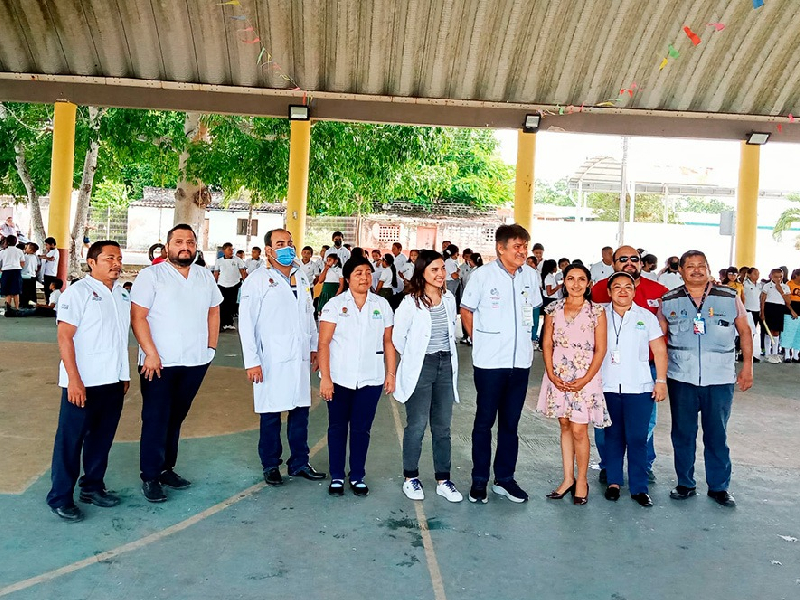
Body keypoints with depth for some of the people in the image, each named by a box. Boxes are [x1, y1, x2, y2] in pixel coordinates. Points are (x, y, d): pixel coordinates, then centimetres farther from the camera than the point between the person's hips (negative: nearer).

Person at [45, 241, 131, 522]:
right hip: (83, 383, -6)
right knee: (71, 440, 3)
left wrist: (125, 373, 16)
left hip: (113, 381, 6)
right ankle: (60, 497, 14)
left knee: (102, 437, 14)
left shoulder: (122, 294, 10)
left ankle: (92, 486, 28)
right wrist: (74, 380, -19)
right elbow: (64, 337, -13)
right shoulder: (78, 292, -9)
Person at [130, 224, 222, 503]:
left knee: (176, 417, 14)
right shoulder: (151, 275, -6)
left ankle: (166, 468, 26)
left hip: (195, 363, 5)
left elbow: (214, 311, 18)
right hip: (159, 363, -4)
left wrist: (211, 346, 9)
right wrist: (151, 354, -16)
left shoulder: (206, 276, 10)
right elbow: (138, 316, -10)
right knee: (156, 419, 1)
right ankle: (150, 477, 12)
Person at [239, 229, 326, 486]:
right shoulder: (257, 280, -5)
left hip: (300, 358, 5)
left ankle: (299, 463, 22)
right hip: (272, 360, -5)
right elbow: (246, 323, -7)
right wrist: (251, 361, -11)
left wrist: (314, 347, 16)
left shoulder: (302, 278, 13)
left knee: (300, 410, 10)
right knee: (271, 414, 5)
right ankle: (271, 465, 20)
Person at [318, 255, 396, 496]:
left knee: (361, 429, 7)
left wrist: (391, 373, 2)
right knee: (337, 427, 9)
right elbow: (323, 343, -6)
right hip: (339, 379, -1)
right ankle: (337, 476, 22)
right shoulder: (335, 304, -2)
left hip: (371, 380, 1)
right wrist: (325, 377, -12)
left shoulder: (382, 305, 6)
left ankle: (357, 476, 21)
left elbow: (388, 342, 8)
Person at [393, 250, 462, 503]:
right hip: (420, 368, -5)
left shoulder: (449, 299, 5)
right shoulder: (411, 302, -10)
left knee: (443, 426, 10)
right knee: (417, 426, 0)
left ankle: (443, 480, 19)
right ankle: (411, 478, 18)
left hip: (446, 366, 5)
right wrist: (413, 358, 8)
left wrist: (447, 357, 14)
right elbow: (397, 338, -2)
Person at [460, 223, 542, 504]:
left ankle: (505, 479, 25)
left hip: (520, 361, 4)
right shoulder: (482, 275, -9)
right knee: (484, 422, 6)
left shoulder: (529, 275, 4)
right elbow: (466, 311, 0)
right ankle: (479, 480, 18)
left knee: (510, 423, 13)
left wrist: (526, 339, 11)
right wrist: (480, 341, 1)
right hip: (490, 362, -4)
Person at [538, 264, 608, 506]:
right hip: (558, 377, 3)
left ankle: (581, 481, 14)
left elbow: (600, 350, -4)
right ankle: (568, 478, 21)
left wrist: (585, 380, -11)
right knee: (564, 426, 10)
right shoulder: (554, 309, 6)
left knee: (578, 430, -4)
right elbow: (547, 343, 5)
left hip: (584, 378, -3)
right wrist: (551, 374, -6)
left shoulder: (596, 311, -2)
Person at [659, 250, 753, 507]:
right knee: (682, 433, 10)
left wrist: (748, 366, 3)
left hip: (720, 379, -1)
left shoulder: (729, 297, 1)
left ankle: (719, 486, 22)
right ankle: (685, 483, 24)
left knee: (717, 434, 7)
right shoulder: (669, 301, 3)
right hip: (681, 378, 1)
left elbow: (744, 331, 8)